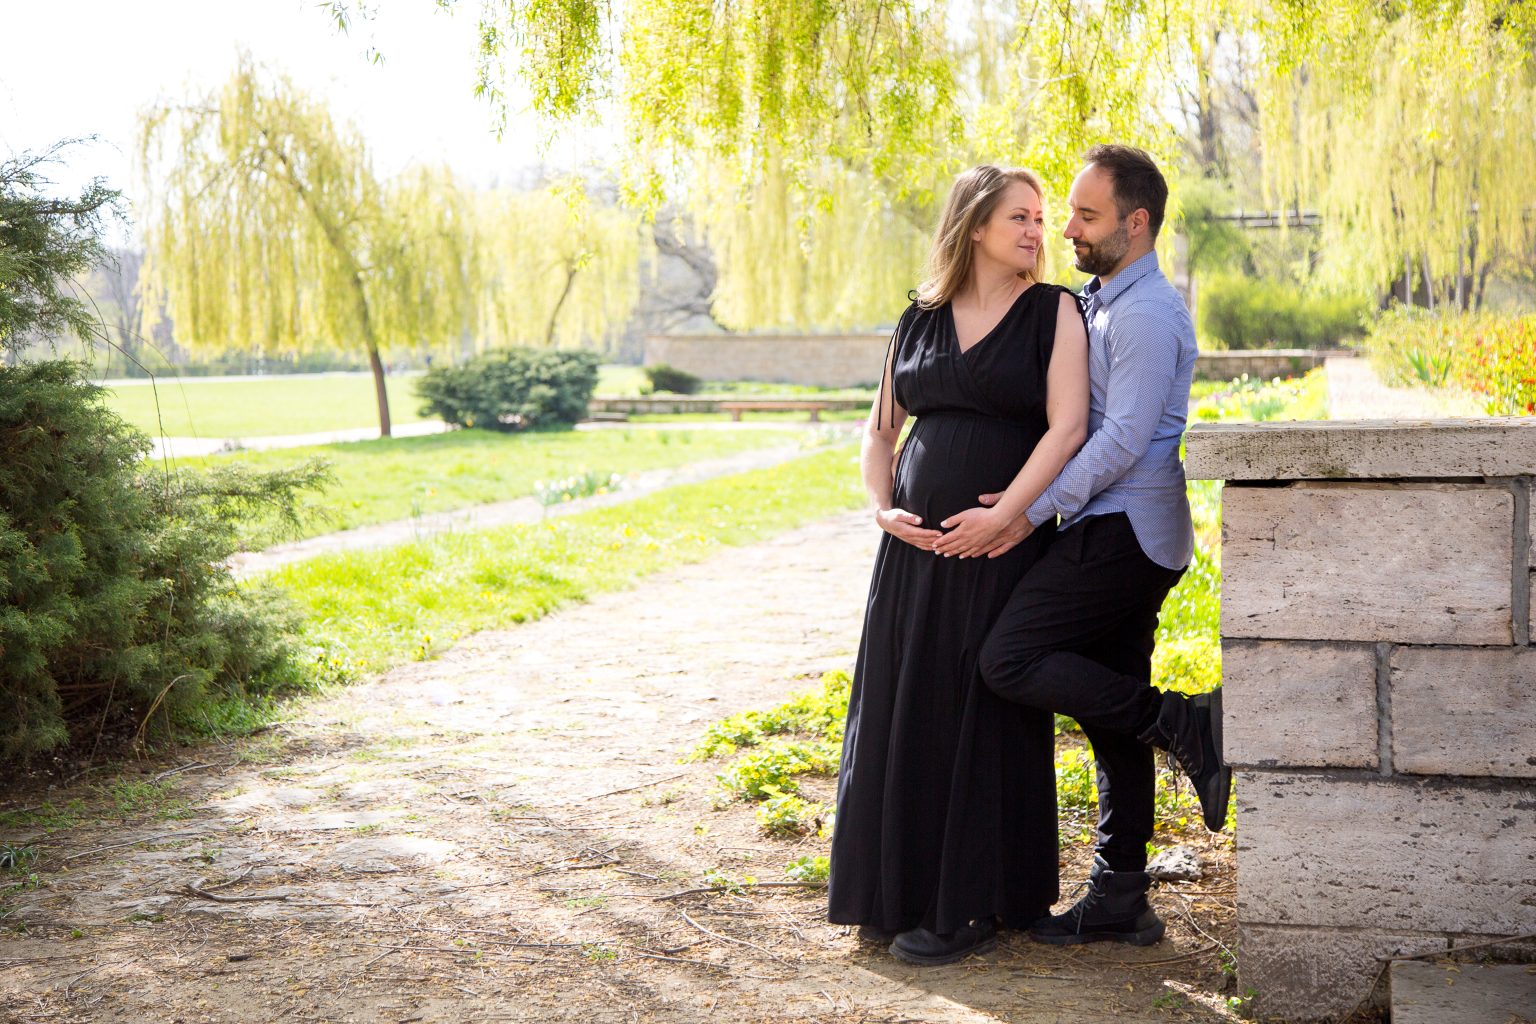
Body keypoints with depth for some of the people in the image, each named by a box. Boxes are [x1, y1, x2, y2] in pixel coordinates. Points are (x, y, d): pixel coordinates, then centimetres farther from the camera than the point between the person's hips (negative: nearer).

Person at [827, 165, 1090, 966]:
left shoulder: (1053, 312, 0)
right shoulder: (920, 320, 11)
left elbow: (1067, 426, -11)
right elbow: (881, 427, 17)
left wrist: (998, 518, -18)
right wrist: (881, 506, 1)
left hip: (1004, 545, -4)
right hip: (918, 542, 4)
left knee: (982, 718, 0)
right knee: (902, 711, 7)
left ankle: (970, 906, 10)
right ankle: (902, 893, 21)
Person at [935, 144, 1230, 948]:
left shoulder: (1147, 313, -12)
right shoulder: (1100, 303, 20)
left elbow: (1122, 441, -19)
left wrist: (1025, 515, -18)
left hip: (1123, 528, -10)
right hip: (1115, 531, 10)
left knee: (1009, 662, -16)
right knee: (1109, 710, 9)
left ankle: (1184, 725, -10)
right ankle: (1119, 902, 14)